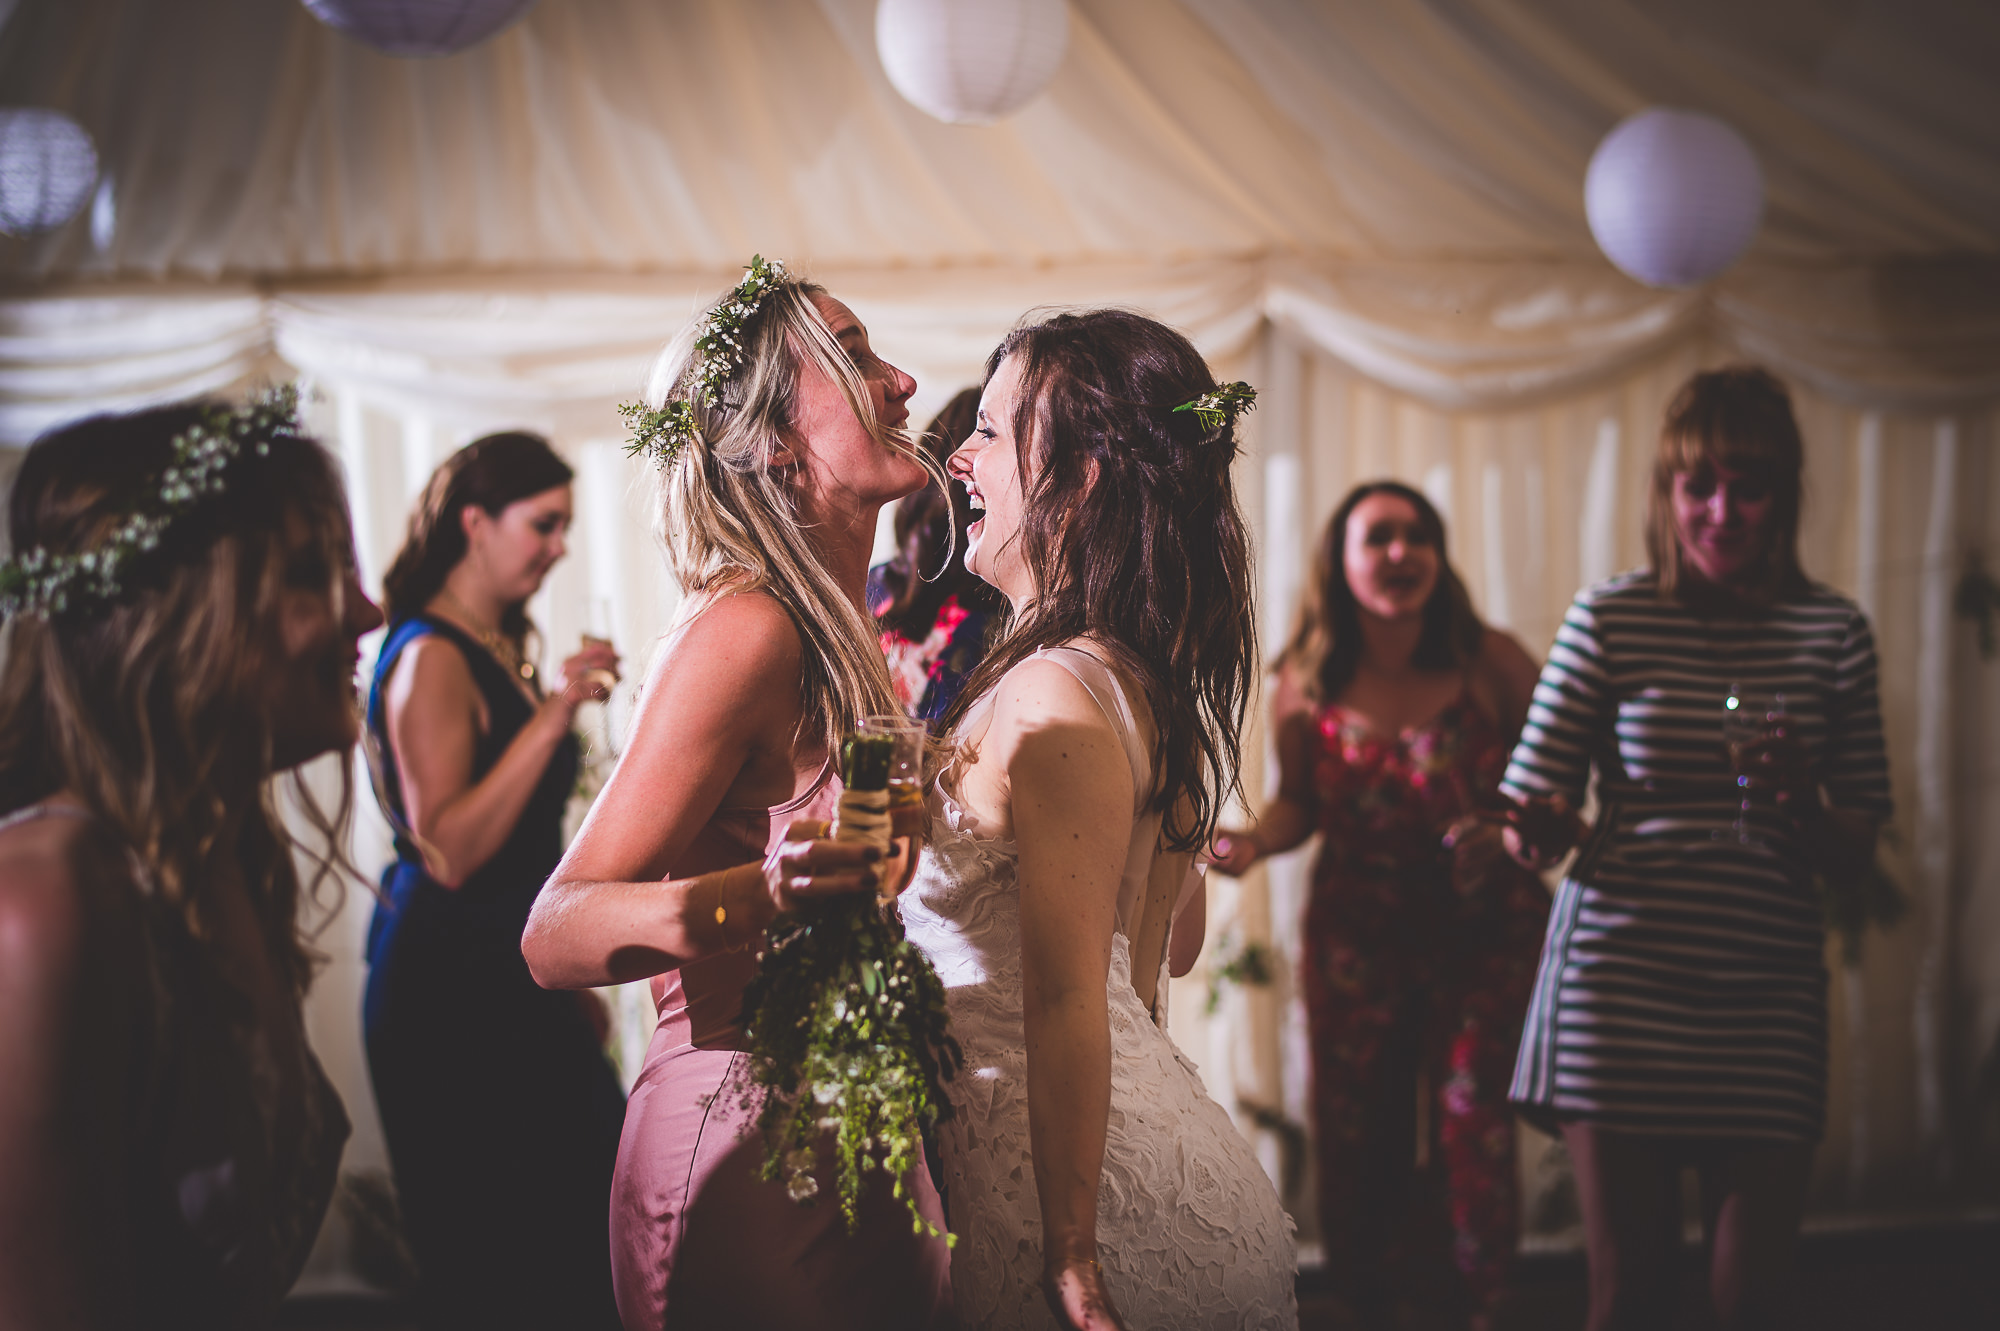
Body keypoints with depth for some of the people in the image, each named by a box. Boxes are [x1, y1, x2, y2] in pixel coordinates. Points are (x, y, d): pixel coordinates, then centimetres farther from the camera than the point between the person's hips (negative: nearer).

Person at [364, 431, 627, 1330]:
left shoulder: (501, 648, 12)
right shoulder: (431, 655, -13)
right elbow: (449, 848, -23)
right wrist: (556, 712, -24)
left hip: (516, 974, 9)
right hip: (453, 988, -9)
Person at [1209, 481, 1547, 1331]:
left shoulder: (1491, 664, -9)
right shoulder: (1306, 685, -3)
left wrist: (1513, 830, -21)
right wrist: (1254, 841, -9)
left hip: (1486, 937, -2)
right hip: (1357, 941, 2)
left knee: (1475, 1135, -9)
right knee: (1356, 1142, 8)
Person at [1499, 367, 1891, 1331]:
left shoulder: (1833, 631, 5)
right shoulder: (1610, 618, -2)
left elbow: (1857, 851, 8)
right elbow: (1535, 817, 0)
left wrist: (1806, 801, -13)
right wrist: (1538, 830, -23)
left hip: (1769, 995, 2)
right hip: (1623, 980, -2)